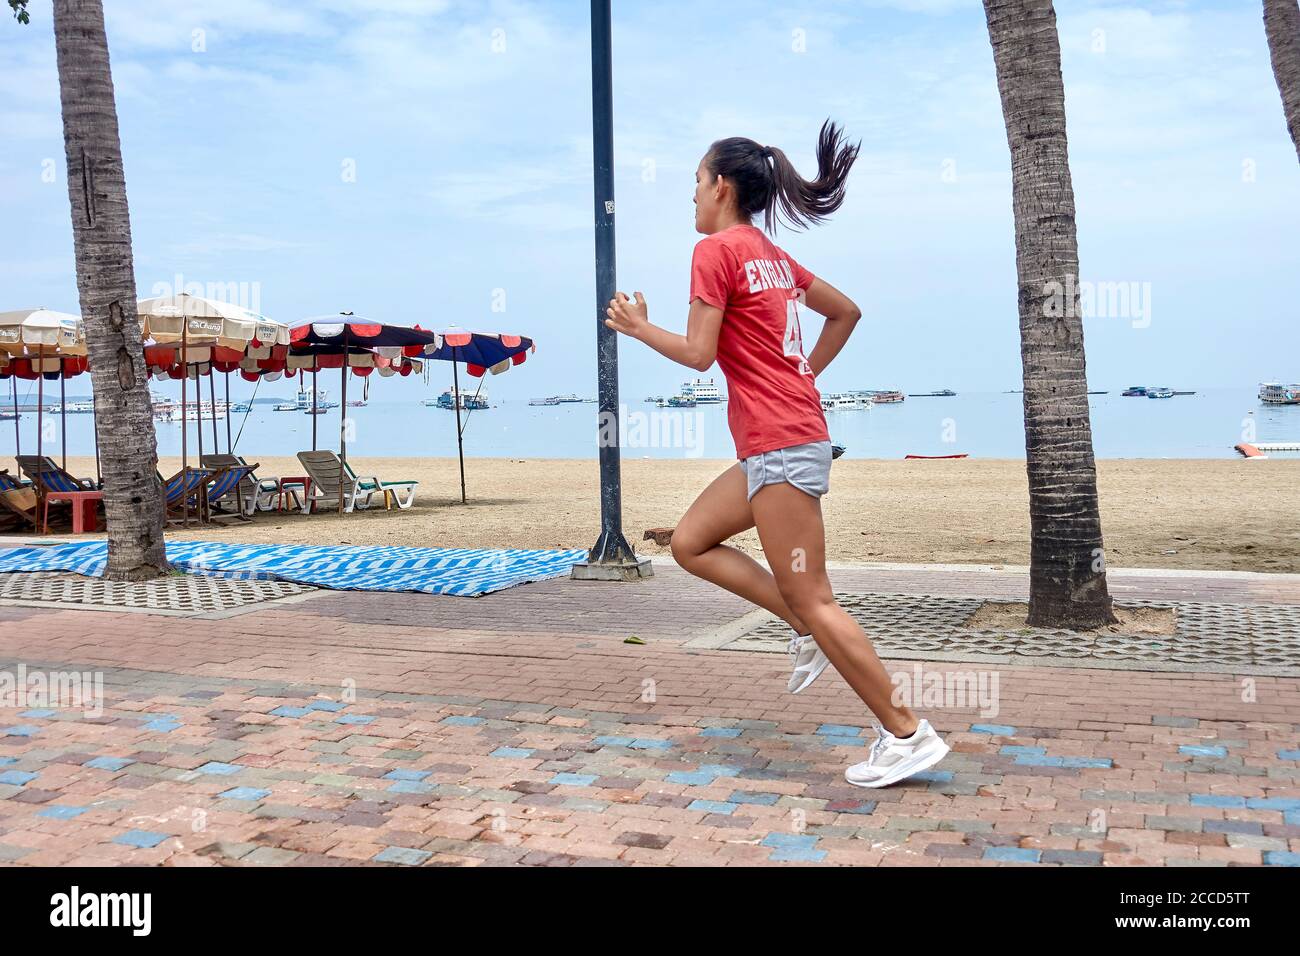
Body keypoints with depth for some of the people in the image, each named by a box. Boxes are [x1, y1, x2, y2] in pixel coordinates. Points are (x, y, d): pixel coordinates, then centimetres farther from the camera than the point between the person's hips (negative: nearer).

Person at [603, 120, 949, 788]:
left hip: (779, 444, -10)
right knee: (690, 542, 16)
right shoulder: (773, 255, 17)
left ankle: (907, 735, 1)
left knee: (810, 600, -5)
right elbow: (846, 312, 24)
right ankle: (805, 629, 12)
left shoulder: (716, 250, -9)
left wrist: (639, 327, 3)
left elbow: (699, 353, -13)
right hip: (791, 438, 10)